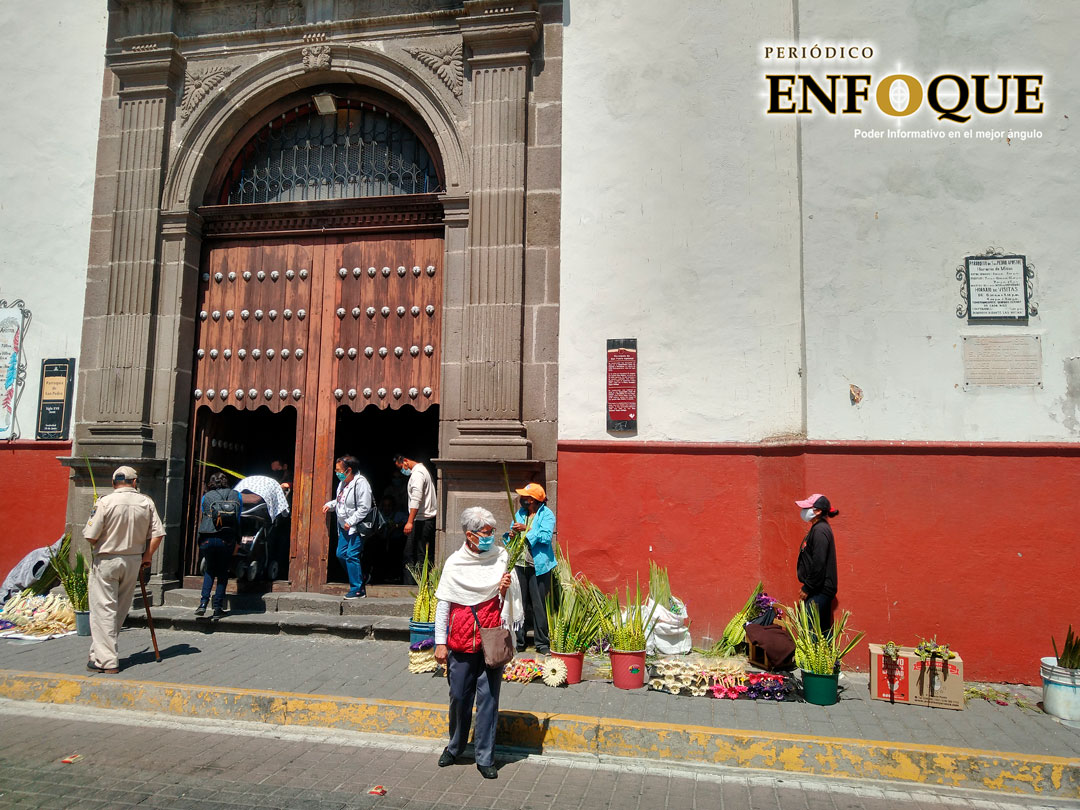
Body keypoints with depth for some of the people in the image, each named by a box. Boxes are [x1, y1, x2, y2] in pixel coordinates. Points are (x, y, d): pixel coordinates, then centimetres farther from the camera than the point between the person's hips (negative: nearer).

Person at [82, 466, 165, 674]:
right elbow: (158, 534, -4)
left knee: (103, 609, 1)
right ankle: (105, 651, 28)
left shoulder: (105, 502, -11)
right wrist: (147, 556, 7)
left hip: (106, 561, -4)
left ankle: (106, 660, 0)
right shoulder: (146, 502, -1)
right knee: (121, 609, 16)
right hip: (134, 561, 4)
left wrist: (98, 547, 10)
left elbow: (91, 536, -11)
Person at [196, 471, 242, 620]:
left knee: (210, 570, 19)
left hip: (208, 539, 1)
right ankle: (218, 609, 10)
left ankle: (203, 603, 5)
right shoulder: (236, 495, 12)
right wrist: (237, 542, 20)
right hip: (227, 540, 0)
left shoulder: (206, 497, 11)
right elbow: (239, 520, 12)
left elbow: (201, 520, 14)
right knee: (223, 572, 12)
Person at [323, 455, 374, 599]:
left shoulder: (361, 483, -19)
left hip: (357, 526, -10)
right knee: (341, 554, 11)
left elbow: (364, 508, -22)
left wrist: (350, 522, -23)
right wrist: (330, 504, 6)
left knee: (351, 556, -11)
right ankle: (356, 582, 26)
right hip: (344, 526, 10)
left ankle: (358, 590, -2)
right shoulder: (343, 482, 9)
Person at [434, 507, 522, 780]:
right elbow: (443, 603, 2)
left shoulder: (501, 557, 0)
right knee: (459, 696, 11)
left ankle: (485, 758, 15)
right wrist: (440, 642, 0)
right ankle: (455, 746, 35)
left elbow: (506, 601, 10)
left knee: (488, 698, 3)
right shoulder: (455, 563, -2)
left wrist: (504, 589, -14)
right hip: (460, 642, 0)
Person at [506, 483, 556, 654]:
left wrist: (525, 530, -21)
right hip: (519, 564, 6)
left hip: (538, 566, -6)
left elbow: (546, 536, -19)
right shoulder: (520, 513, 14)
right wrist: (510, 535, -3)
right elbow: (512, 534, 20)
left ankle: (541, 642, 11)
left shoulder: (546, 514, -6)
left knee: (539, 604, 1)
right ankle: (518, 641, 19)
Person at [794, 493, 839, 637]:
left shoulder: (820, 530, -16)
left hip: (819, 591, -10)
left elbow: (819, 564, -21)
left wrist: (807, 588, -16)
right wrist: (807, 587, 17)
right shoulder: (818, 528, 15)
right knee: (823, 630, 13)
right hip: (821, 591, 10)